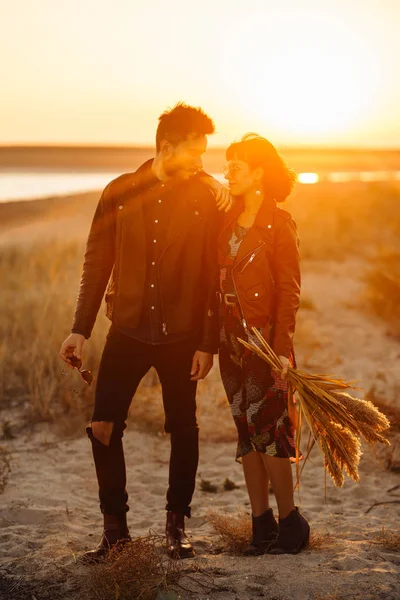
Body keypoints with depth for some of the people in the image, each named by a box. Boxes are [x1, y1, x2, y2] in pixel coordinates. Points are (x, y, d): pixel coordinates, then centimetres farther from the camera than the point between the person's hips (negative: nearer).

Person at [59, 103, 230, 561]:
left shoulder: (206, 198, -2)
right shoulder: (121, 192, 2)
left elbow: (215, 276, -3)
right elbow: (97, 262, 5)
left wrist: (208, 342, -7)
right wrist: (80, 329, 1)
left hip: (182, 336, -1)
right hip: (128, 330, 1)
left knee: (183, 430, 7)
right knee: (103, 427, -3)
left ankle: (176, 524, 24)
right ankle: (114, 527, 13)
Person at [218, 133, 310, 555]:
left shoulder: (279, 225, -7)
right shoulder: (228, 221, 11)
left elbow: (289, 291, -10)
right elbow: (218, 282, 12)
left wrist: (282, 347, -16)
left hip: (265, 341, -6)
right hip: (231, 341, 7)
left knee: (268, 430, -4)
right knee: (247, 432, 8)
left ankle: (290, 522, 10)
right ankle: (262, 524, 15)